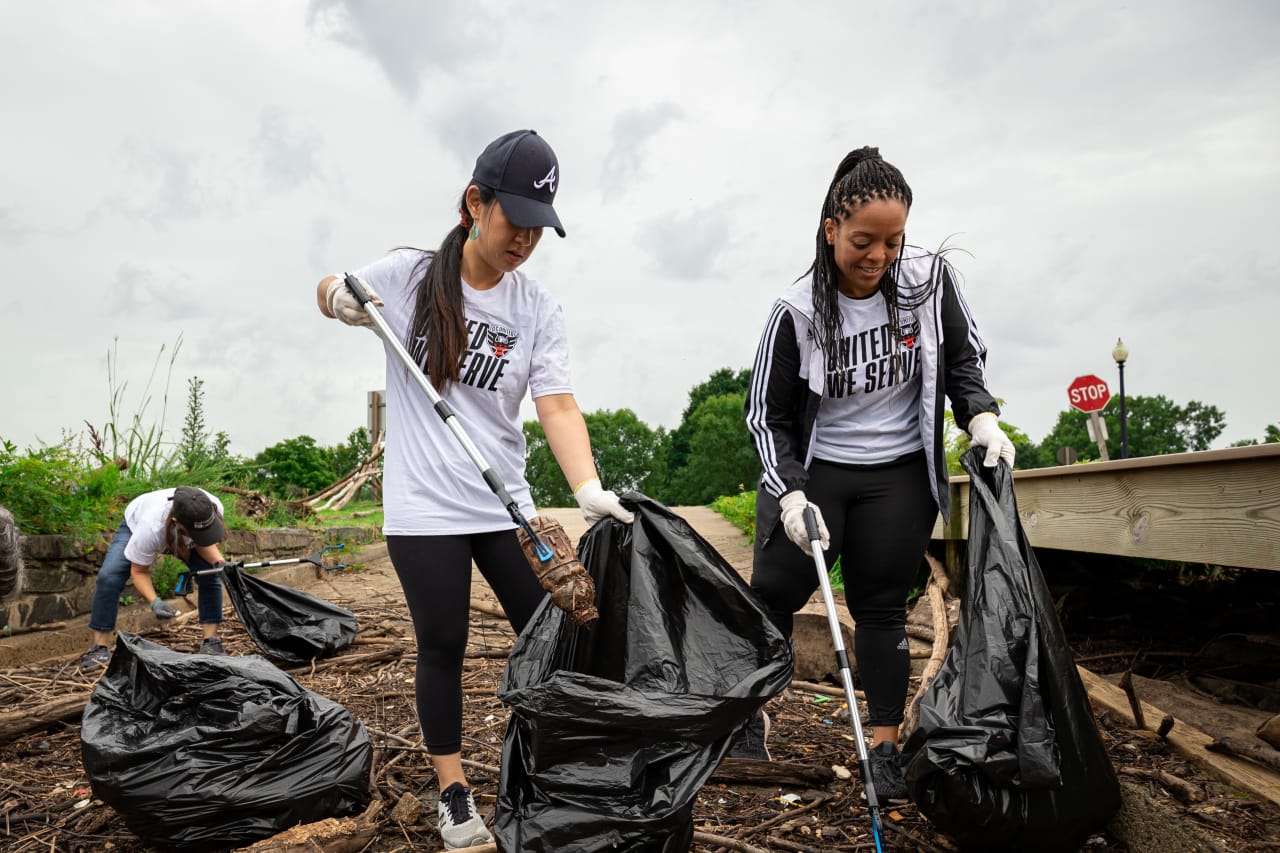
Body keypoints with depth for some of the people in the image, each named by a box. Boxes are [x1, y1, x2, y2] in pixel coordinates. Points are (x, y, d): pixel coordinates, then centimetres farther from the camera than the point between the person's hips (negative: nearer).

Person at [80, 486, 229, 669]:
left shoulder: (214, 508, -39)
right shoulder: (151, 528, -45)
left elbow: (205, 543, -19)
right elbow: (139, 572, -28)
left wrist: (220, 563, -39)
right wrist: (154, 601, -44)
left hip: (180, 536, 3)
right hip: (135, 524, -2)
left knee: (210, 574, -17)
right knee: (108, 577, -21)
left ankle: (211, 642, -9)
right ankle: (100, 648, -8)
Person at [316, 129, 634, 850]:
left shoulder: (539, 309, -3)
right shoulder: (409, 275, -5)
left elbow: (558, 406, -12)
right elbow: (332, 293, 13)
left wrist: (589, 487, -29)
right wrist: (341, 297, -13)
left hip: (505, 505, 2)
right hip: (423, 508, -2)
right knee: (443, 648, 6)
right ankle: (455, 791, 26)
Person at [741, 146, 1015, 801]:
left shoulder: (930, 279, -8)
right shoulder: (796, 311, -15)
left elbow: (964, 358, 6)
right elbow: (767, 416, -9)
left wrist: (982, 418, -12)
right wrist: (790, 495, -21)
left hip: (899, 476, 1)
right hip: (811, 470, -1)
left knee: (881, 606, 4)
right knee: (772, 594, -1)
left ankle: (885, 747, 15)